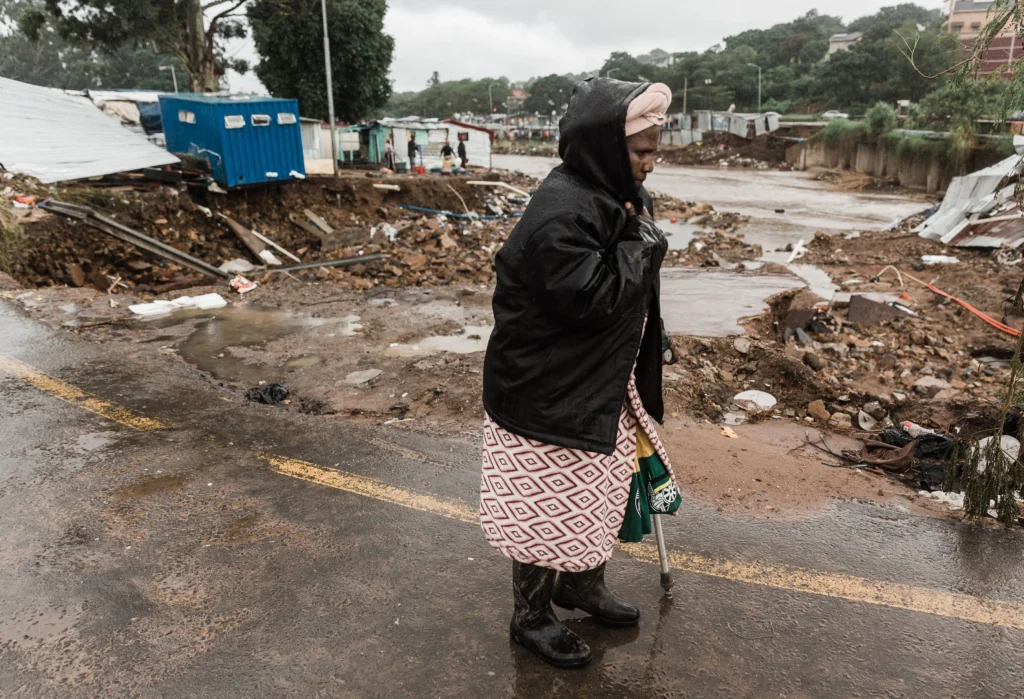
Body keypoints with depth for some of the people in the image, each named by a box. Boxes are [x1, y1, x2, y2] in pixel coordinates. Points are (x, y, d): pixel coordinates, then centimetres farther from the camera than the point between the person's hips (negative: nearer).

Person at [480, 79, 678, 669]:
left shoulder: (613, 197, 3)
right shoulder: (561, 215, -26)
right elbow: (595, 300, -28)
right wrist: (637, 237, -21)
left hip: (599, 386, 9)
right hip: (548, 397, -9)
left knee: (598, 489, 23)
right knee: (546, 505, 8)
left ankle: (583, 586, 47)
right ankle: (532, 616, 32)